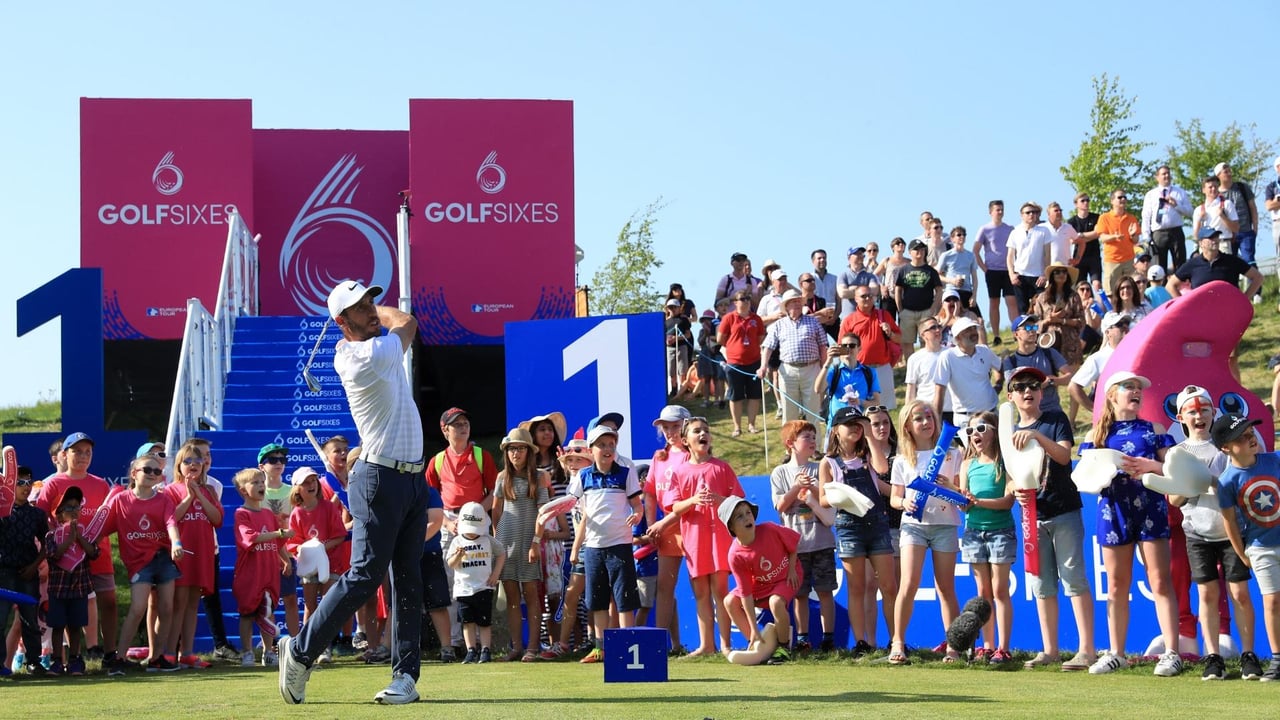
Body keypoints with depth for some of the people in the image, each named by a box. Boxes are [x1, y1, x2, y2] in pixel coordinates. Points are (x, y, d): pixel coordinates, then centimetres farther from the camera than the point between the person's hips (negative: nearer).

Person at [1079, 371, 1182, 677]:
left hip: (1150, 510, -1)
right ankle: (1116, 654, 13)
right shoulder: (1098, 434, 12)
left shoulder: (1154, 430, 10)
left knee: (1160, 583, -6)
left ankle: (1171, 653, -6)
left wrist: (1150, 466, -14)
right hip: (1114, 511, 1)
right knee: (1116, 587, 6)